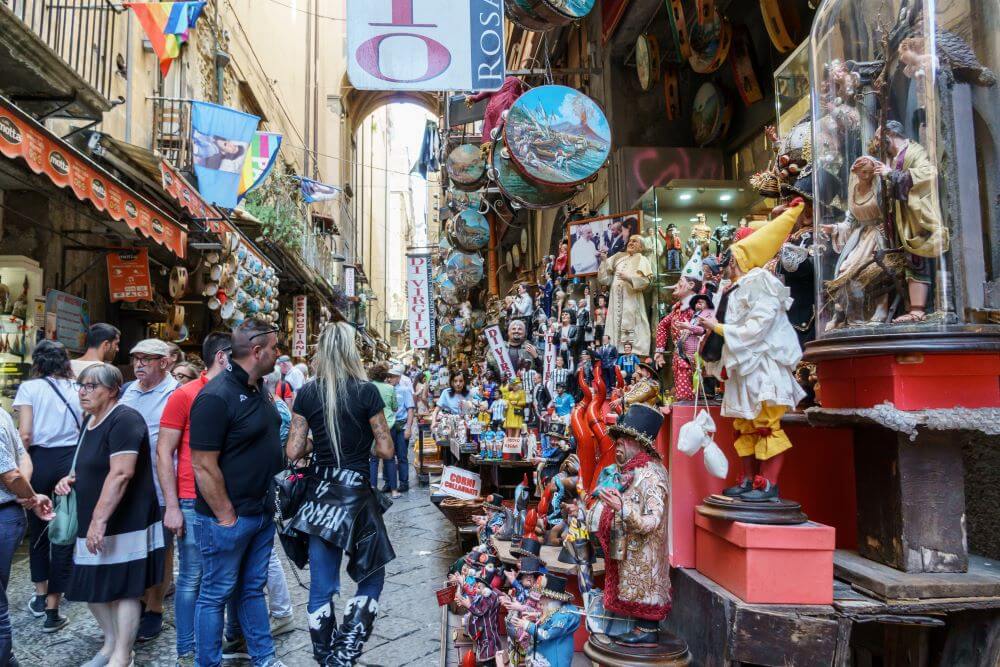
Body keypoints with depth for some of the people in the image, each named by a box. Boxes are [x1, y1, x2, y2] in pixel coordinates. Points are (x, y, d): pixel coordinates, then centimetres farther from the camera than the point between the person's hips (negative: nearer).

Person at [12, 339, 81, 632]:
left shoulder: (29, 388, -2)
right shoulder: (76, 389, 4)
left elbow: (25, 435, -9)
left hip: (39, 460, -1)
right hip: (72, 461, 1)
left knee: (37, 529, 18)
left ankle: (41, 597, 31)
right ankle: (52, 611, 8)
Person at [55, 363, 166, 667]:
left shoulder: (124, 420, -17)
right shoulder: (92, 420, 13)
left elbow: (121, 474, -25)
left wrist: (99, 520, -27)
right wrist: (70, 478, 6)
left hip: (123, 525, -9)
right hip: (92, 523, 9)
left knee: (124, 589, 1)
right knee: (91, 586, 15)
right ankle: (111, 642, 32)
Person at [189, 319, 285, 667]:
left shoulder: (258, 387, 6)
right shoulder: (216, 396, -21)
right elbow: (204, 466, -22)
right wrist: (226, 517, -17)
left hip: (262, 511, 8)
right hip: (229, 517, -8)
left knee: (253, 588, 19)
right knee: (215, 595, 8)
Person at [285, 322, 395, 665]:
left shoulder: (307, 393, -1)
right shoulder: (366, 391, -10)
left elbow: (293, 451, 0)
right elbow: (386, 450, -7)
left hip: (320, 495, 4)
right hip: (356, 493, -4)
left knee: (321, 588, 11)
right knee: (370, 579, 13)